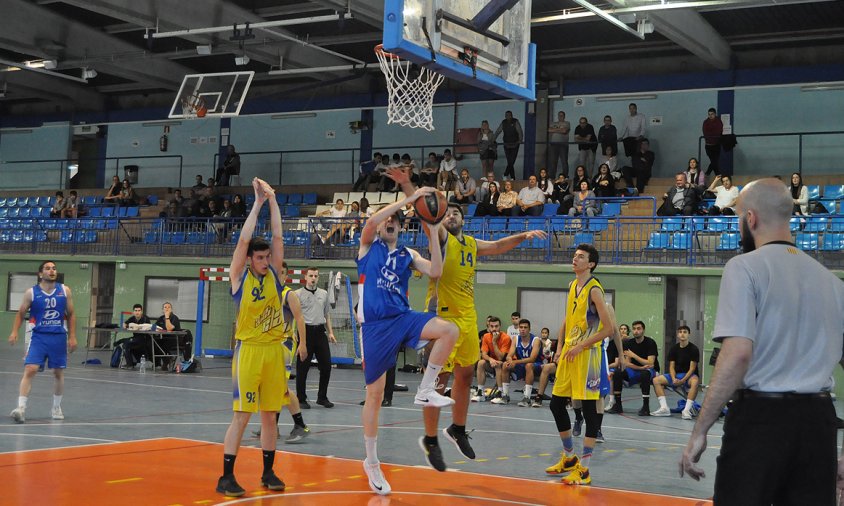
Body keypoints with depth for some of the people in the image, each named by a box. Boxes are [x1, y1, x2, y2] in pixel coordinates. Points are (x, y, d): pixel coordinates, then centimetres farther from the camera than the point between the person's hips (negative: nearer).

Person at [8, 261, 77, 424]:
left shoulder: (65, 291, 3)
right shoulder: (31, 292, -2)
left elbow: (71, 314, 9)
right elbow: (20, 314, 8)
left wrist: (72, 336, 4)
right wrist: (14, 332, -6)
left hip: (59, 337, 2)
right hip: (39, 336, -2)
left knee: (58, 373, 11)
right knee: (30, 370, -15)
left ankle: (56, 408, 27)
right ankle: (21, 408, -16)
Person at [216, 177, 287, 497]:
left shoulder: (274, 273, 7)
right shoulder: (239, 276, -3)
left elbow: (278, 236, -2)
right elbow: (244, 239, -12)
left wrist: (273, 201, -6)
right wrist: (258, 202, -11)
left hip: (274, 349, 4)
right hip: (248, 350, -4)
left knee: (270, 414, 9)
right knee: (241, 415, -5)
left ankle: (268, 472, 19)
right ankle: (226, 477, 1)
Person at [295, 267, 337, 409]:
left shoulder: (324, 294, 14)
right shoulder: (298, 294, -1)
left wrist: (330, 332, 13)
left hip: (320, 332, 5)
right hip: (306, 331, -4)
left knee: (326, 365, 3)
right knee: (303, 367, 0)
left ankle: (322, 397, 16)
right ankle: (301, 399, 9)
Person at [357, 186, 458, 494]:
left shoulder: (408, 255, 14)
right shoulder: (369, 246, 5)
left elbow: (435, 272, -3)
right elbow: (371, 221, -16)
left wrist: (434, 233, -5)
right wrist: (409, 199, -18)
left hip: (403, 318, 3)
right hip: (375, 325, -3)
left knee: (449, 330, -24)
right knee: (375, 394, 1)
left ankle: (425, 391, -10)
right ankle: (371, 463, 15)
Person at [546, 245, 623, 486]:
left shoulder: (594, 289, -13)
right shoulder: (572, 286, 11)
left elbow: (608, 328, -16)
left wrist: (581, 346, -16)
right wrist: (560, 347, 13)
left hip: (587, 355, -9)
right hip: (569, 354, 9)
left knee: (590, 408, -4)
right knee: (556, 403, 13)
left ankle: (584, 469, 0)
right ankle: (569, 457, 29)